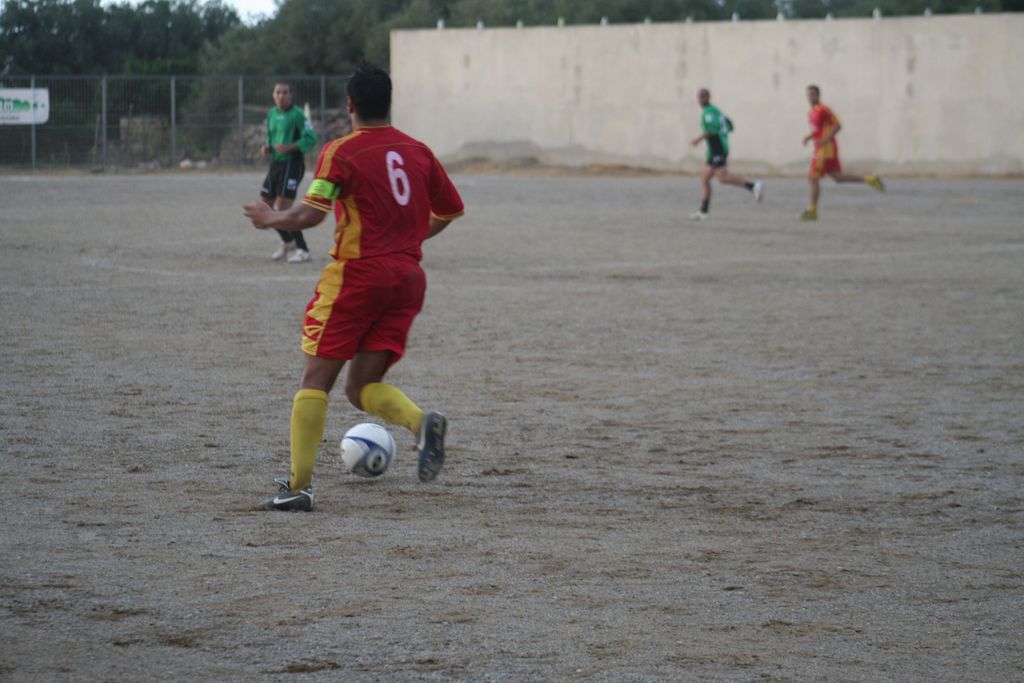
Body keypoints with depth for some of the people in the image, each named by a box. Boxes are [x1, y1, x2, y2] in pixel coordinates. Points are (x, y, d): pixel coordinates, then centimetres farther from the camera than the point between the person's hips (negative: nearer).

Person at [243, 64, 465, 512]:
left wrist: (272, 220, 1)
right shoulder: (418, 151, 12)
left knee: (317, 378, 2)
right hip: (409, 275, 5)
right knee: (363, 387, 10)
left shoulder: (341, 151, -5)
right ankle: (423, 423, -19)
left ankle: (299, 486, -4)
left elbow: (311, 213, -17)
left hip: (357, 273, -5)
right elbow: (449, 211, 19)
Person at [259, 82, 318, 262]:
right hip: (275, 164, 8)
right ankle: (287, 242, 31)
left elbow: (311, 138, -16)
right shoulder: (271, 114, 12)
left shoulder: (296, 115, -11)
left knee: (283, 207, -17)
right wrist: (267, 147, 4)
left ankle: (302, 250, -8)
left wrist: (289, 147, -26)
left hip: (292, 164, -8)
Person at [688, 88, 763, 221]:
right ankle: (703, 212, 12)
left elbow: (714, 127, -24)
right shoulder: (715, 110, 22)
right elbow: (729, 126, 26)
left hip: (716, 149, -10)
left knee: (722, 177, -23)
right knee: (704, 178, 12)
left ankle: (753, 186, -31)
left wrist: (699, 139, -21)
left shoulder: (709, 111, -7)